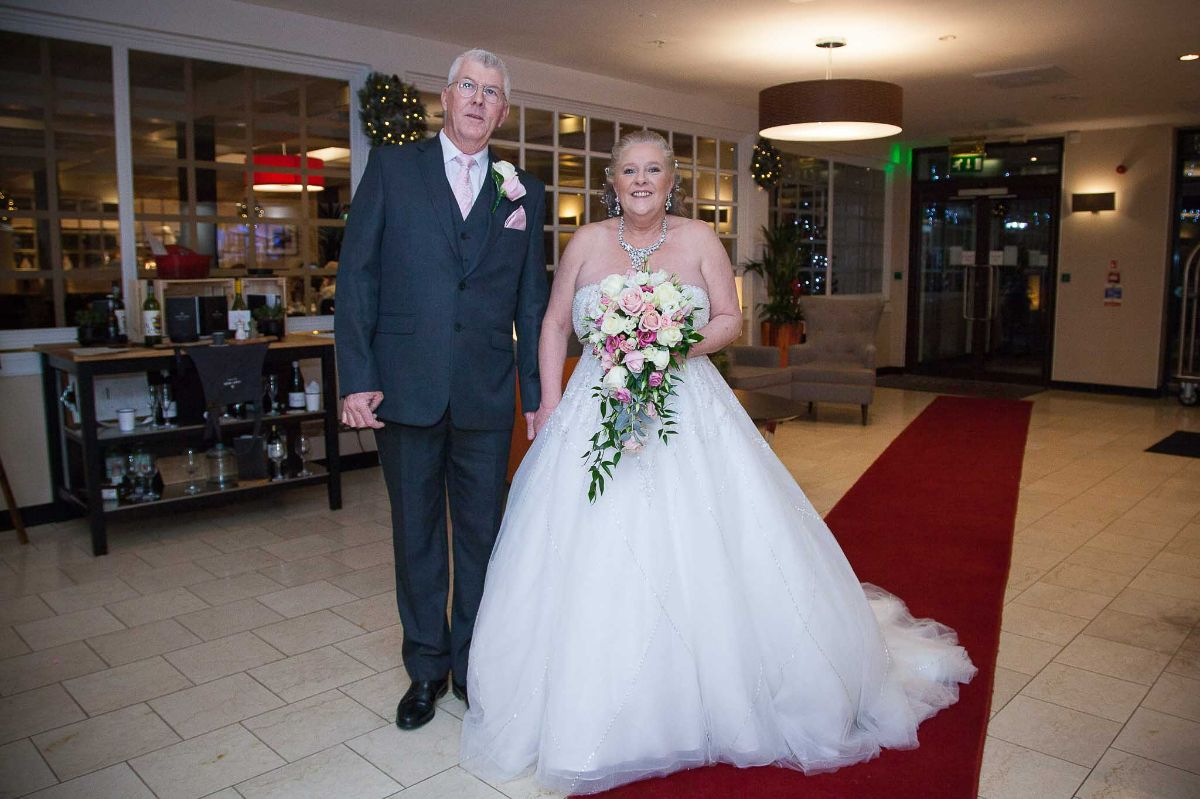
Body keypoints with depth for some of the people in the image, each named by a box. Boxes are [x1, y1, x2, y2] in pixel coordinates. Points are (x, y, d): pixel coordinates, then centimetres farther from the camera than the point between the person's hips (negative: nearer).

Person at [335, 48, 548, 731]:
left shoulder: (525, 193, 9)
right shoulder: (391, 168, 4)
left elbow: (533, 302, 9)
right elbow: (356, 277, -1)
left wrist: (539, 395, 5)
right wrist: (356, 379, -8)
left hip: (488, 395, 1)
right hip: (406, 389, -1)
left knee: (483, 534, 10)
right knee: (417, 534, 11)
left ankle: (472, 665, 28)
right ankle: (426, 668, 28)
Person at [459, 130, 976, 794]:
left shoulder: (699, 240, 4)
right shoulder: (587, 243, 6)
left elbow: (731, 319, 5)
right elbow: (555, 324, 9)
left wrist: (687, 342, -15)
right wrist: (550, 403, 0)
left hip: (688, 414, 0)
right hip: (597, 414, 1)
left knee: (700, 555, -3)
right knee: (594, 559, -2)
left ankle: (715, 701, 18)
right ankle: (597, 710, 16)